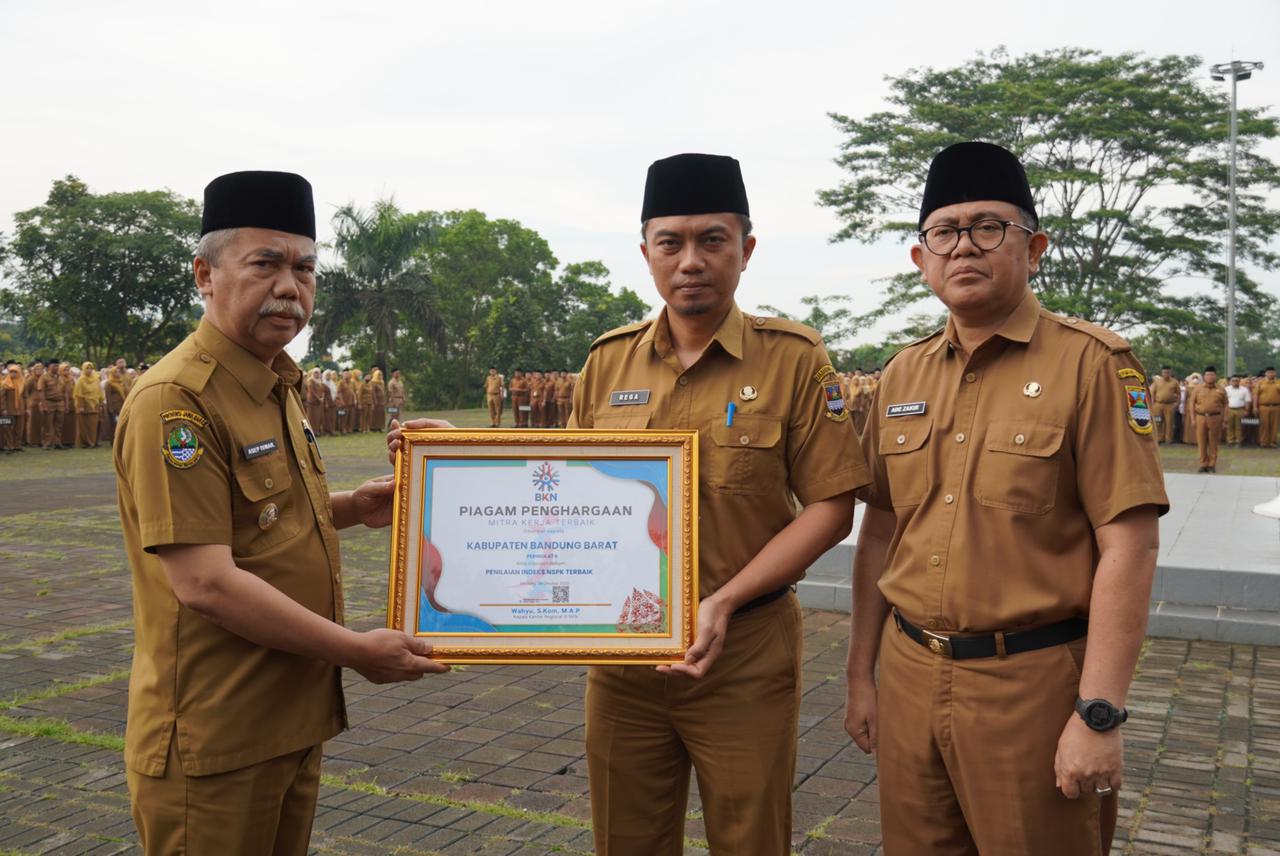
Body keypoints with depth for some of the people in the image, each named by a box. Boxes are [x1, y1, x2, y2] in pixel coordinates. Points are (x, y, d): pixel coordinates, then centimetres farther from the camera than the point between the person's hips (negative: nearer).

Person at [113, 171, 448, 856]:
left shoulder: (280, 386, 10)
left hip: (293, 721, 9)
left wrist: (349, 508, 4)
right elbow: (204, 582, -24)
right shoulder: (175, 400, -20)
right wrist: (357, 651, -19)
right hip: (212, 741, -9)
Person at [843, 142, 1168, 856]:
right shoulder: (903, 375, 7)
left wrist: (1100, 716, -16)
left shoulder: (1090, 362, -9)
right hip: (908, 675, 5)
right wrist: (862, 675, 12)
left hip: (1033, 683, -5)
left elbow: (1128, 547, -13)